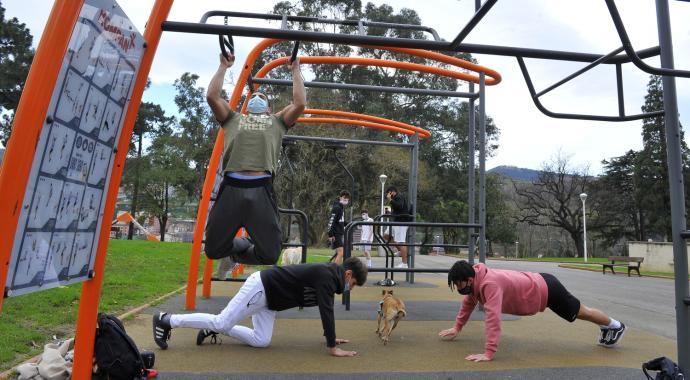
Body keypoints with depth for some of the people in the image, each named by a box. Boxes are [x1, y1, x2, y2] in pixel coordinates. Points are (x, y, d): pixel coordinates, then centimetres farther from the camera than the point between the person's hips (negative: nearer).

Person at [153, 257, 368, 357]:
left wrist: (330, 337, 22)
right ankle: (166, 320, 7)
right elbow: (326, 311, -27)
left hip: (269, 298, 9)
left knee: (261, 340, 4)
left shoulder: (330, 276, 9)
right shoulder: (326, 276, -21)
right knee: (222, 322, -6)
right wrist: (332, 348, -24)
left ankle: (214, 329, 17)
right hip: (260, 287, -9)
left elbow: (326, 310, 21)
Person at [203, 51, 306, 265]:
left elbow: (300, 104, 14)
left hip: (261, 189, -1)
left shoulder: (277, 121, 27)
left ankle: (243, 253, 32)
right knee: (213, 249, 2)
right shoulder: (233, 119, 29)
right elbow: (212, 96, 17)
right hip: (231, 187, 1)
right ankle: (241, 244, 36)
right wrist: (223, 67, 27)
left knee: (269, 255, -3)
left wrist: (295, 71, 24)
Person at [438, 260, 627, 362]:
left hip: (546, 289, -8)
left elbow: (493, 317, -46)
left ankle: (615, 325, 44)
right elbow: (468, 304, 7)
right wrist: (456, 328, 9)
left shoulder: (490, 284, -38)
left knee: (580, 312, 18)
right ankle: (606, 327, 54)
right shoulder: (475, 280, -10)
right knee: (578, 312, 30)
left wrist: (488, 353, -45)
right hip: (540, 286, 8)